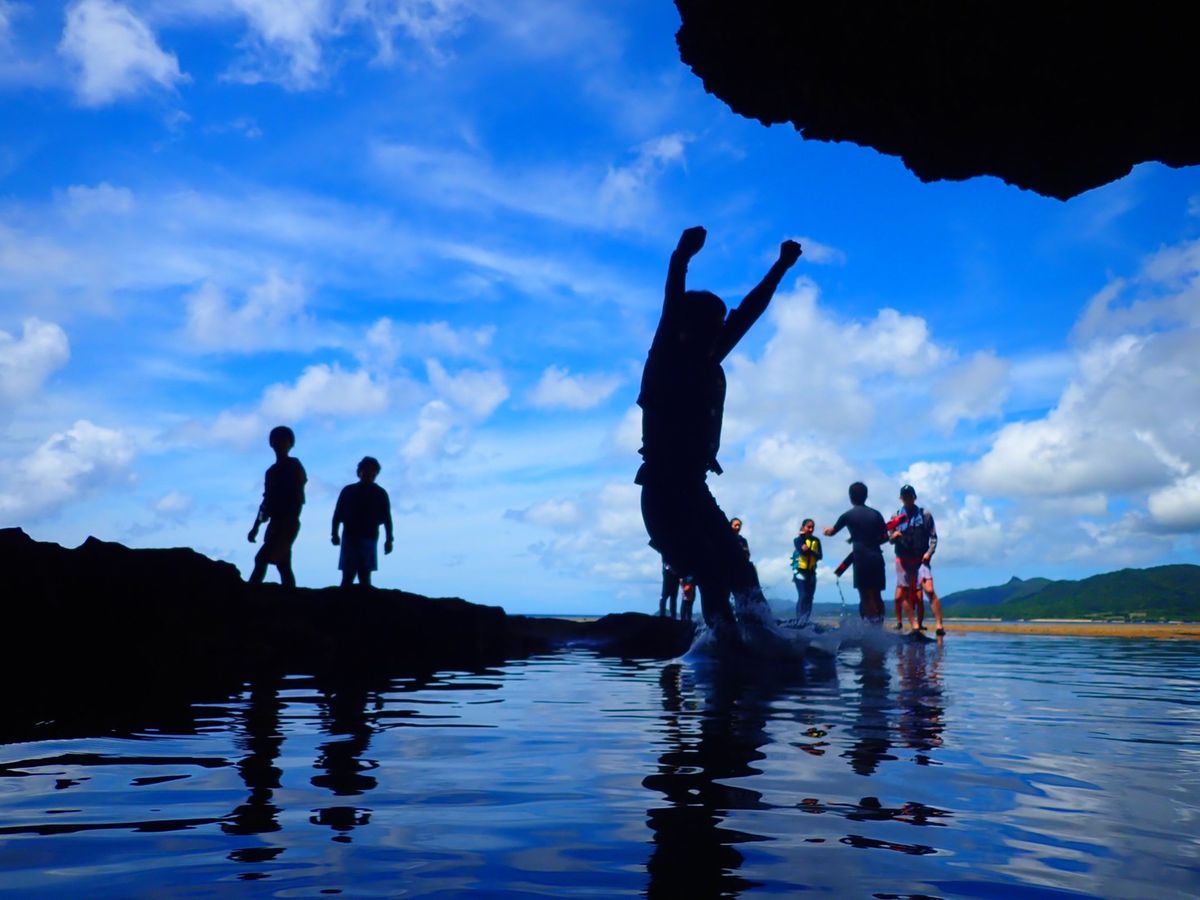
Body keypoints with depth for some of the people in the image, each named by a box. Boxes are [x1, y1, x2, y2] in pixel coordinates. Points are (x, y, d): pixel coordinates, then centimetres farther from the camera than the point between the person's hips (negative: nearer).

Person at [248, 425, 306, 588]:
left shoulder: (294, 466, -3)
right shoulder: (272, 471, 19)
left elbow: (298, 498, -11)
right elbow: (267, 500, 21)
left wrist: (290, 523, -20)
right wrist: (256, 527, 18)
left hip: (287, 524, -7)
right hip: (276, 524, 7)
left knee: (261, 560, -16)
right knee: (283, 567, 4)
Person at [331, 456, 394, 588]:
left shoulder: (380, 493, 7)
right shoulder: (348, 491, 9)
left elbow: (387, 518, 5)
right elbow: (338, 514, 8)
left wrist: (389, 539, -2)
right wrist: (335, 534, -1)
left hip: (369, 538, -1)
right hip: (350, 537, 1)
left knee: (365, 576, -4)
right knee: (347, 576, -5)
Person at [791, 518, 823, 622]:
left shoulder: (816, 541, 7)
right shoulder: (798, 539, -4)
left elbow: (819, 556, -6)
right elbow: (802, 551, -22)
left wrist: (809, 550, -24)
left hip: (811, 572, 5)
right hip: (800, 571, -5)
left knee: (809, 598, 3)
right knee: (803, 596, -12)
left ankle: (806, 620, 7)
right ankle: (799, 620, -10)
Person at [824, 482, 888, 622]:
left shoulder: (848, 515, 1)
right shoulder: (876, 514, 8)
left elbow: (832, 532, 18)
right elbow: (885, 537, 9)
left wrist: (827, 531, 41)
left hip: (862, 559, -4)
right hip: (877, 558, 4)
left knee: (866, 597, -4)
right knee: (876, 595, 11)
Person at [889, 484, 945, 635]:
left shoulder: (925, 514, 5)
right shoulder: (897, 516, 9)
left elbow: (933, 536, 4)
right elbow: (890, 539, 9)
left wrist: (929, 552, -11)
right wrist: (893, 536, -14)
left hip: (921, 559, -2)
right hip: (903, 560, 2)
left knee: (929, 590, -17)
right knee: (900, 596, 0)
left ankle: (940, 625, -15)